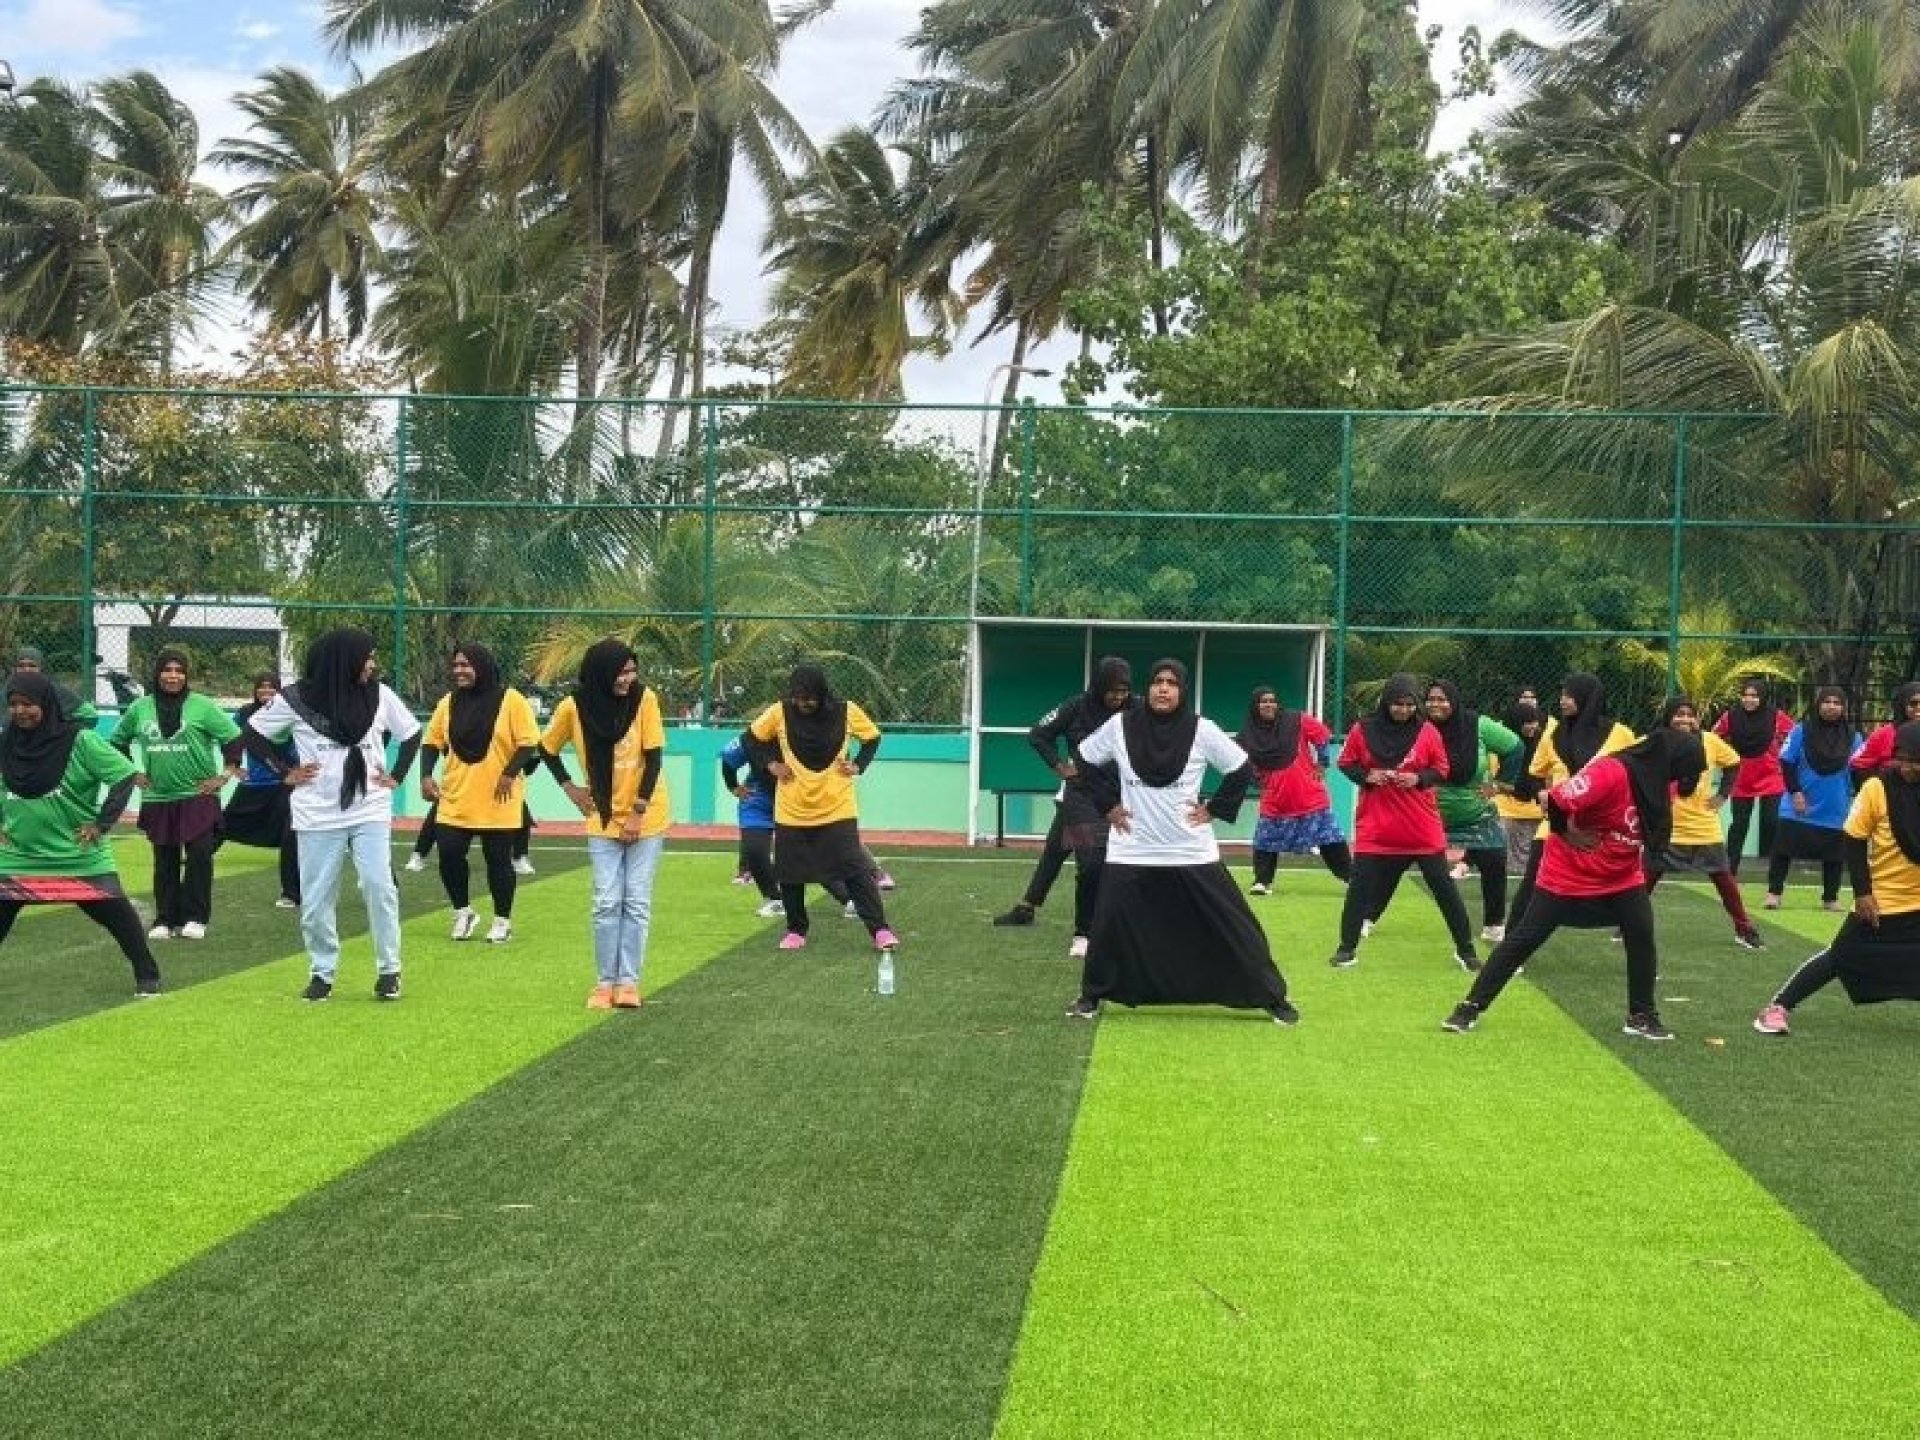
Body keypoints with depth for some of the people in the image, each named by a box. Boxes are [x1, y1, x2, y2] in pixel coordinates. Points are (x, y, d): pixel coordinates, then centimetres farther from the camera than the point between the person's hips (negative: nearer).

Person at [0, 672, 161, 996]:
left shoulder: (79, 740, -14)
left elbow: (124, 775, -12)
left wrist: (101, 823, -14)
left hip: (80, 856, -3)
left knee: (116, 914, 0)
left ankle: (147, 975, 15)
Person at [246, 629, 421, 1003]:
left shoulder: (379, 694, 1)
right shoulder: (297, 699, -6)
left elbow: (411, 734, 15)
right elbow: (254, 733, 7)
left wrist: (396, 777, 6)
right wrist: (286, 772, 1)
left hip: (370, 812, 1)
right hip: (318, 816, -1)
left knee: (379, 886, -9)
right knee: (316, 899, 4)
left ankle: (389, 970, 4)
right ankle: (322, 973, 20)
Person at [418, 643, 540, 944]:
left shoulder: (510, 700, -8)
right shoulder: (448, 703, 6)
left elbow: (529, 742, -10)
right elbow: (432, 742, 11)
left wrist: (510, 774, -21)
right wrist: (426, 776, -4)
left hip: (497, 799, -4)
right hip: (455, 798, 4)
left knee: (498, 860, 3)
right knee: (449, 854, -2)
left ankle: (502, 920, 18)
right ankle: (464, 912, 19)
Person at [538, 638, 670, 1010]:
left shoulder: (645, 698, -12)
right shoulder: (574, 707, -10)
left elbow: (654, 757, -10)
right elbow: (547, 749, 8)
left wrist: (637, 813, -13)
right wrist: (570, 788, 1)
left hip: (646, 819, -1)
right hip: (603, 820, 1)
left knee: (637, 902, 0)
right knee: (606, 903, -1)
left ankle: (629, 982, 6)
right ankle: (605, 982, 8)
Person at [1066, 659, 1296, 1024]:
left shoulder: (1201, 730, -7)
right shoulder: (1121, 725, -4)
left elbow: (1242, 771, 3)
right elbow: (1084, 764, 10)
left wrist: (1214, 809, -3)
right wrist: (1107, 805, 4)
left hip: (1193, 854, -1)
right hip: (1132, 854, 1)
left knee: (1234, 928, 1)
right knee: (1109, 927, 2)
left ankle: (1273, 998, 13)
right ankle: (1091, 996, 23)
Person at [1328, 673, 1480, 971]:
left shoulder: (1428, 732, -3)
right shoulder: (1363, 731, -4)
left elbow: (1441, 769, 4)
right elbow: (1345, 763, 6)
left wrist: (1419, 779, -14)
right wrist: (1365, 776, -12)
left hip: (1423, 827, 0)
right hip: (1376, 826, 0)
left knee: (1444, 888, 3)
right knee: (1360, 886, 0)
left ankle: (1465, 949, 13)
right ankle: (1347, 948, 13)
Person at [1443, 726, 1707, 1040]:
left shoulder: (1659, 781, -4)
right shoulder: (1610, 773, -29)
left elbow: (1655, 833, 13)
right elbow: (1556, 802, -31)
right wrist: (1570, 835, -14)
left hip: (1623, 876, 6)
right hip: (1568, 874, -6)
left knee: (1642, 938, -5)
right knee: (1524, 939, -3)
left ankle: (1641, 1016, 11)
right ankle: (1471, 1008, 4)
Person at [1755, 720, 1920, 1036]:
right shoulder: (1877, 788, -13)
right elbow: (1855, 841, -7)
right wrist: (1862, 892, -10)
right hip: (1882, 900, -2)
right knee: (1840, 958, 3)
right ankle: (1779, 1007, 13)